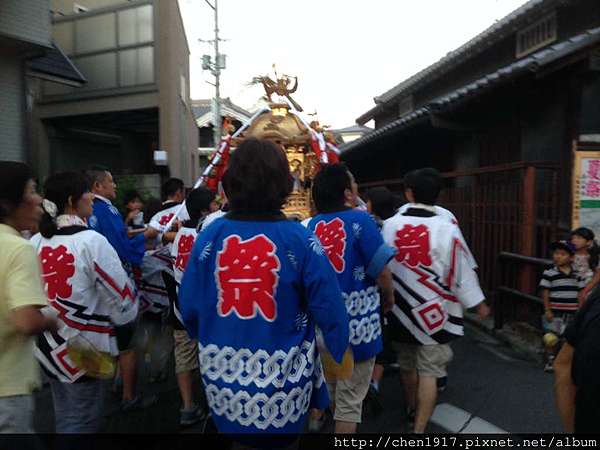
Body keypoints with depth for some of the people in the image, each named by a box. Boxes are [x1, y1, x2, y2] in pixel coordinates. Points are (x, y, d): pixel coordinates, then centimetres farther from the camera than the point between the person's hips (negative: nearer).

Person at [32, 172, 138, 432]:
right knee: (82, 421, 8)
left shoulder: (35, 242, 1)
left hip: (49, 345, 7)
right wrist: (125, 328, 1)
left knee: (65, 417, 23)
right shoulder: (91, 241, -18)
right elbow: (120, 294, -15)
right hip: (83, 347, -7)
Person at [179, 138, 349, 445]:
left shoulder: (209, 235, -10)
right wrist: (339, 356, 5)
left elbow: (188, 306, -3)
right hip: (282, 379, -2)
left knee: (233, 430, 28)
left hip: (223, 374, 3)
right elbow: (329, 308, -13)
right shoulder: (299, 239, -17)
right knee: (280, 438, 23)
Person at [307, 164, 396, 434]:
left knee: (325, 387, 27)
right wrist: (389, 297, 4)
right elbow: (381, 271, -16)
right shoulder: (359, 220, -16)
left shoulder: (312, 225, 1)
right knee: (349, 399, 8)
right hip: (355, 322, -6)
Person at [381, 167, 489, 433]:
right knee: (429, 371, 6)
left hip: (401, 309, 4)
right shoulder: (447, 228, -15)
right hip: (433, 311, -4)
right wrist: (478, 303, 6)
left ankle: (412, 410, 46)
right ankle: (419, 428, 7)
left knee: (407, 365, 22)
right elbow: (462, 271, -9)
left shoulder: (390, 225, -6)